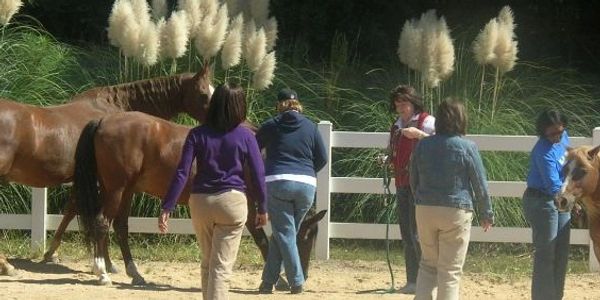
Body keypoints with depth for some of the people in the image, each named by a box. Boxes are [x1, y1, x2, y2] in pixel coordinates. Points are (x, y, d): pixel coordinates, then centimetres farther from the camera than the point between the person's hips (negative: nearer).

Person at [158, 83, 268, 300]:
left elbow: (181, 173, -7)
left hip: (200, 202, 2)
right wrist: (262, 208, 11)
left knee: (207, 263, 19)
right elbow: (258, 174, -2)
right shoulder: (245, 136, -3)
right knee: (222, 266, -4)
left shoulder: (197, 135, -2)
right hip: (233, 201, -2)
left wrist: (167, 208, -7)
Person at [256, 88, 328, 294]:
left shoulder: (271, 126, 5)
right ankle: (268, 280, 15)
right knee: (285, 233, 13)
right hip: (307, 185, 3)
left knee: (284, 234, 1)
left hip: (278, 183, -3)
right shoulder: (310, 127, 10)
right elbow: (322, 158, 9)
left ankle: (297, 282, -7)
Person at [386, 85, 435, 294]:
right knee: (406, 236, 9)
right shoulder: (396, 126, 17)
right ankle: (412, 281, 15)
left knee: (417, 233, -13)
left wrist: (419, 134, -29)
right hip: (402, 185, 8)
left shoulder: (426, 122, -5)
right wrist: (386, 159, 9)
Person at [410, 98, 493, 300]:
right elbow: (480, 184, -3)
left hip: (425, 211, 4)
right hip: (456, 213, -4)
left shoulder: (422, 145, 2)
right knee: (450, 270, 3)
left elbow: (413, 181, 12)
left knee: (428, 264, 16)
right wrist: (486, 214, 8)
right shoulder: (467, 147, -9)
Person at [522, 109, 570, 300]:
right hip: (542, 203, -9)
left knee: (561, 255, 14)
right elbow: (554, 187, -29)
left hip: (560, 201, 9)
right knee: (545, 255, -7)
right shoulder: (544, 152, -25)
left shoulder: (563, 137, 1)